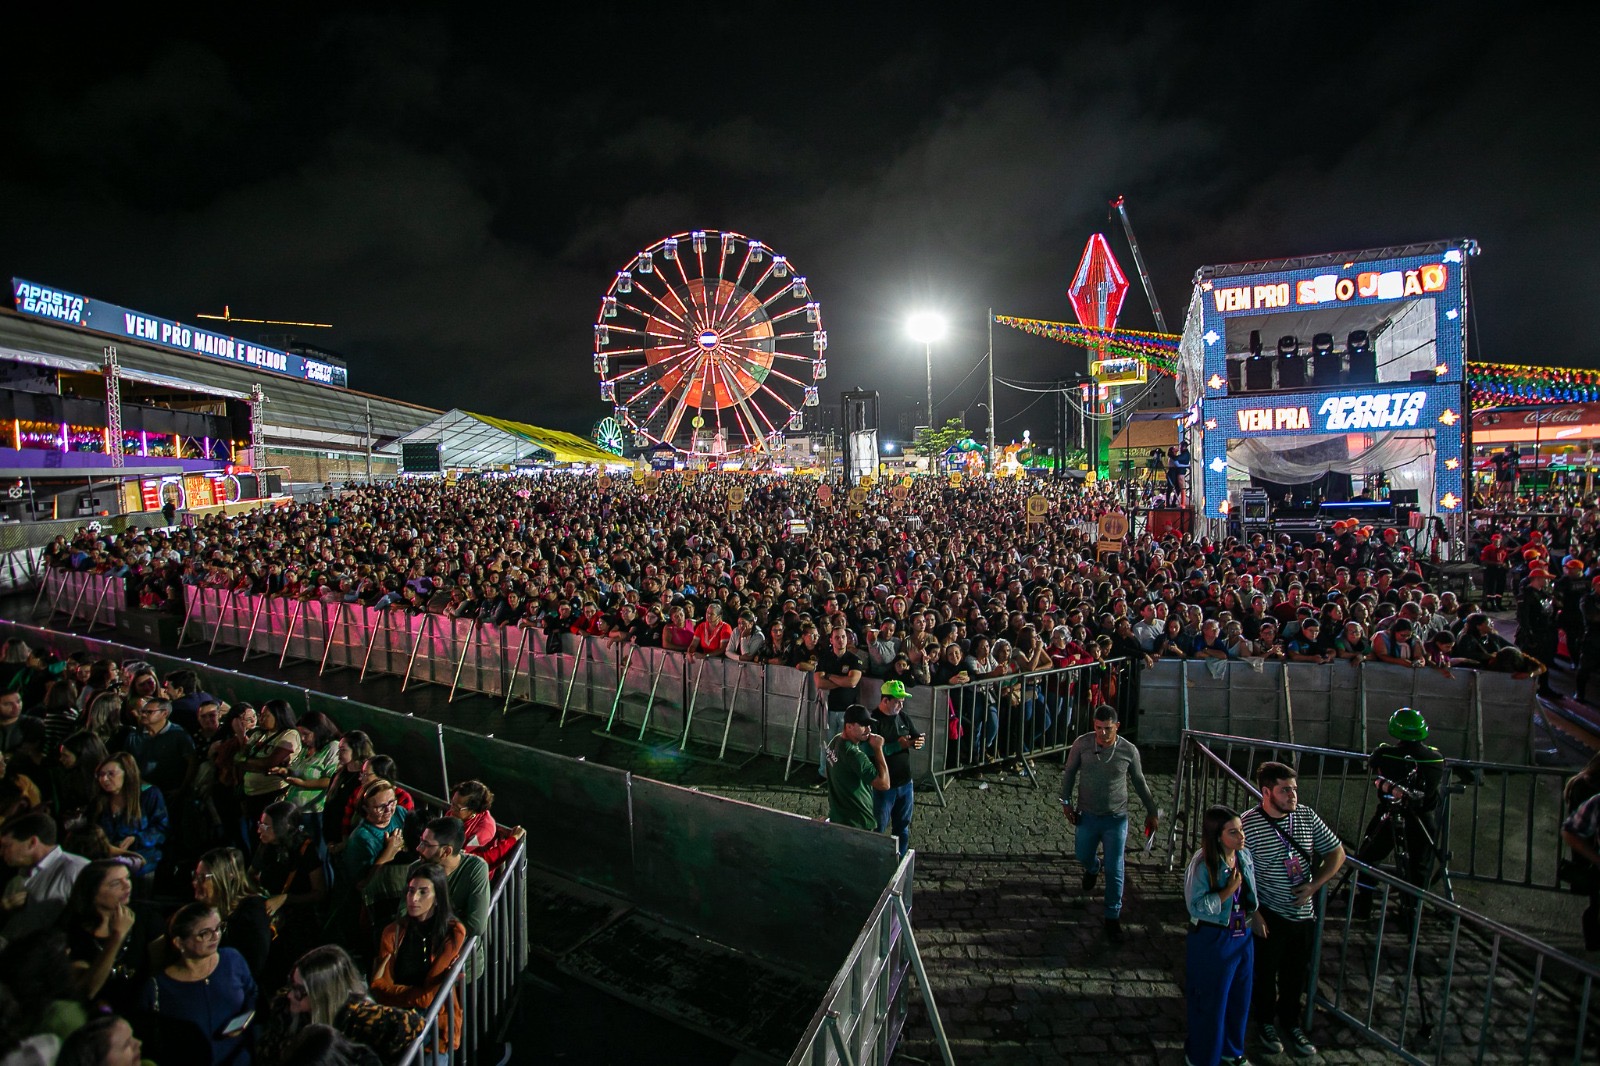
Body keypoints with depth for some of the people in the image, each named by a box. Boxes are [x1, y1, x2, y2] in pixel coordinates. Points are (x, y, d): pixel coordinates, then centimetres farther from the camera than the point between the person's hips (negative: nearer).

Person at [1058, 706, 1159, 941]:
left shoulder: (1129, 750, -13)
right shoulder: (1082, 744, -13)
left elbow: (1139, 782, 3)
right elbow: (1070, 773, 0)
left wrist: (1152, 811, 9)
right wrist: (1066, 801, -2)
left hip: (1116, 818, -2)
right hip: (1087, 816, 2)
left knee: (1114, 871, 2)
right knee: (1083, 857, 20)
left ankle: (1113, 916, 20)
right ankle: (1093, 869, 57)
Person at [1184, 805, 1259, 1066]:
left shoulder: (1244, 856, -4)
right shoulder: (1203, 864, -24)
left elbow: (1250, 895, 14)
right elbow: (1197, 907, -25)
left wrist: (1255, 917, 14)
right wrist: (1228, 891, -26)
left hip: (1243, 937, 6)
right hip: (1212, 940, -6)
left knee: (1239, 998, 21)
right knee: (1210, 1003, 9)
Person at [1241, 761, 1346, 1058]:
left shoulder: (1306, 816, -6)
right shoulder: (1248, 824, -20)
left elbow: (1336, 853, 4)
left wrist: (1314, 885, -8)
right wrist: (1254, 914, -16)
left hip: (1303, 914, 4)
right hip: (1268, 916, -4)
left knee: (1298, 974, 20)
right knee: (1264, 973, 14)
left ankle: (1290, 1022, 43)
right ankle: (1265, 1022, 38)